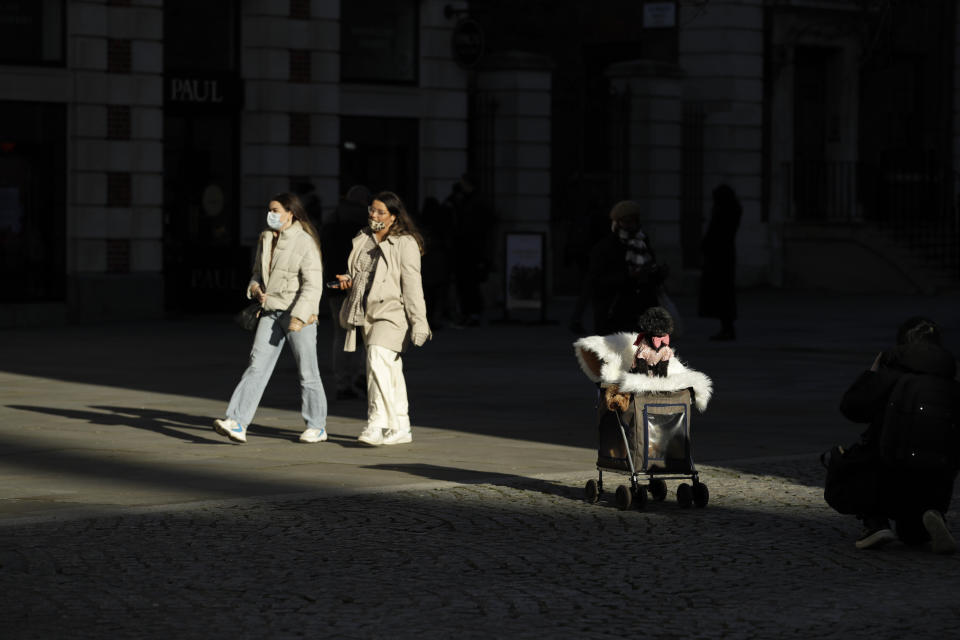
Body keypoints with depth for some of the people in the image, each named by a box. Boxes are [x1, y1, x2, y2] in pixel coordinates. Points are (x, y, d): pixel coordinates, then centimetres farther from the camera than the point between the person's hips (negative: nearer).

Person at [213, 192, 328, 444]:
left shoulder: (305, 242, -10)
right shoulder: (266, 239, 12)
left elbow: (313, 284, -15)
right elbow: (258, 272, 25)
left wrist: (299, 316, -23)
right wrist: (255, 289, 3)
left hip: (298, 313, -6)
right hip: (270, 312, 6)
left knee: (307, 373, 4)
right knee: (257, 367, -4)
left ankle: (317, 427, 17)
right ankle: (237, 423, -11)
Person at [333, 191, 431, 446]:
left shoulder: (406, 244, -7)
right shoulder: (363, 240, 14)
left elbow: (412, 285, -10)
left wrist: (418, 322, -14)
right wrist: (348, 280, 5)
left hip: (392, 312, -7)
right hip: (367, 314, 7)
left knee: (378, 360, -23)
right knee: (390, 372, 12)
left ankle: (377, 423, -27)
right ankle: (400, 428, 19)